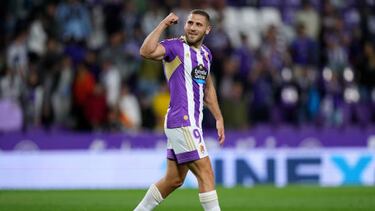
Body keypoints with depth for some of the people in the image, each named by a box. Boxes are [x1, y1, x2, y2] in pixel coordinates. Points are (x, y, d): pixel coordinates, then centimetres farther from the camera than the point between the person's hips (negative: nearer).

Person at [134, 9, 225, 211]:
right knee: (206, 174, -11)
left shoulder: (206, 54, 14)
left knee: (174, 180, 15)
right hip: (181, 122, -9)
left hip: (192, 122, 9)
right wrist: (163, 25, -23)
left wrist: (218, 118, 26)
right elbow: (146, 51, -31)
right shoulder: (175, 47, -10)